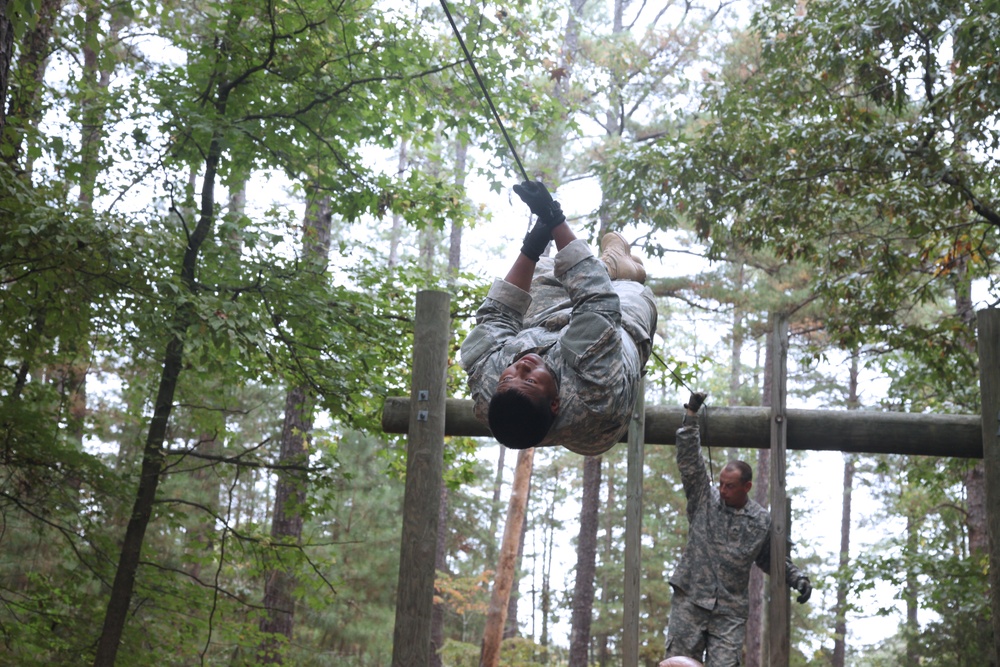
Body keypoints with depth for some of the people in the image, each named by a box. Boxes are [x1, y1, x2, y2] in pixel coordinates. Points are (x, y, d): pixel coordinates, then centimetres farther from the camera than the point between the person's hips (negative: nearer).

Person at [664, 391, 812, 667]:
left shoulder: (762, 521, 7)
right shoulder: (705, 499, 4)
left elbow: (772, 559, 21)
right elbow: (689, 461, -2)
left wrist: (798, 578, 8)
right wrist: (691, 416, -7)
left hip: (730, 612, 0)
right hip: (690, 601, 0)